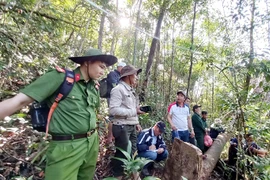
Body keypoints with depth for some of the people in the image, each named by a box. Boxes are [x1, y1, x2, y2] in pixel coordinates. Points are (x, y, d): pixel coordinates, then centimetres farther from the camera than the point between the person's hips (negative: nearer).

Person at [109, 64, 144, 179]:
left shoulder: (130, 90, 15)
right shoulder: (118, 89, -14)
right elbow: (113, 110, -23)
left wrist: (136, 122, 11)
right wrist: (134, 111, -21)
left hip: (132, 127, 9)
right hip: (122, 127, -9)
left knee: (132, 152, 17)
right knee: (122, 154, 3)